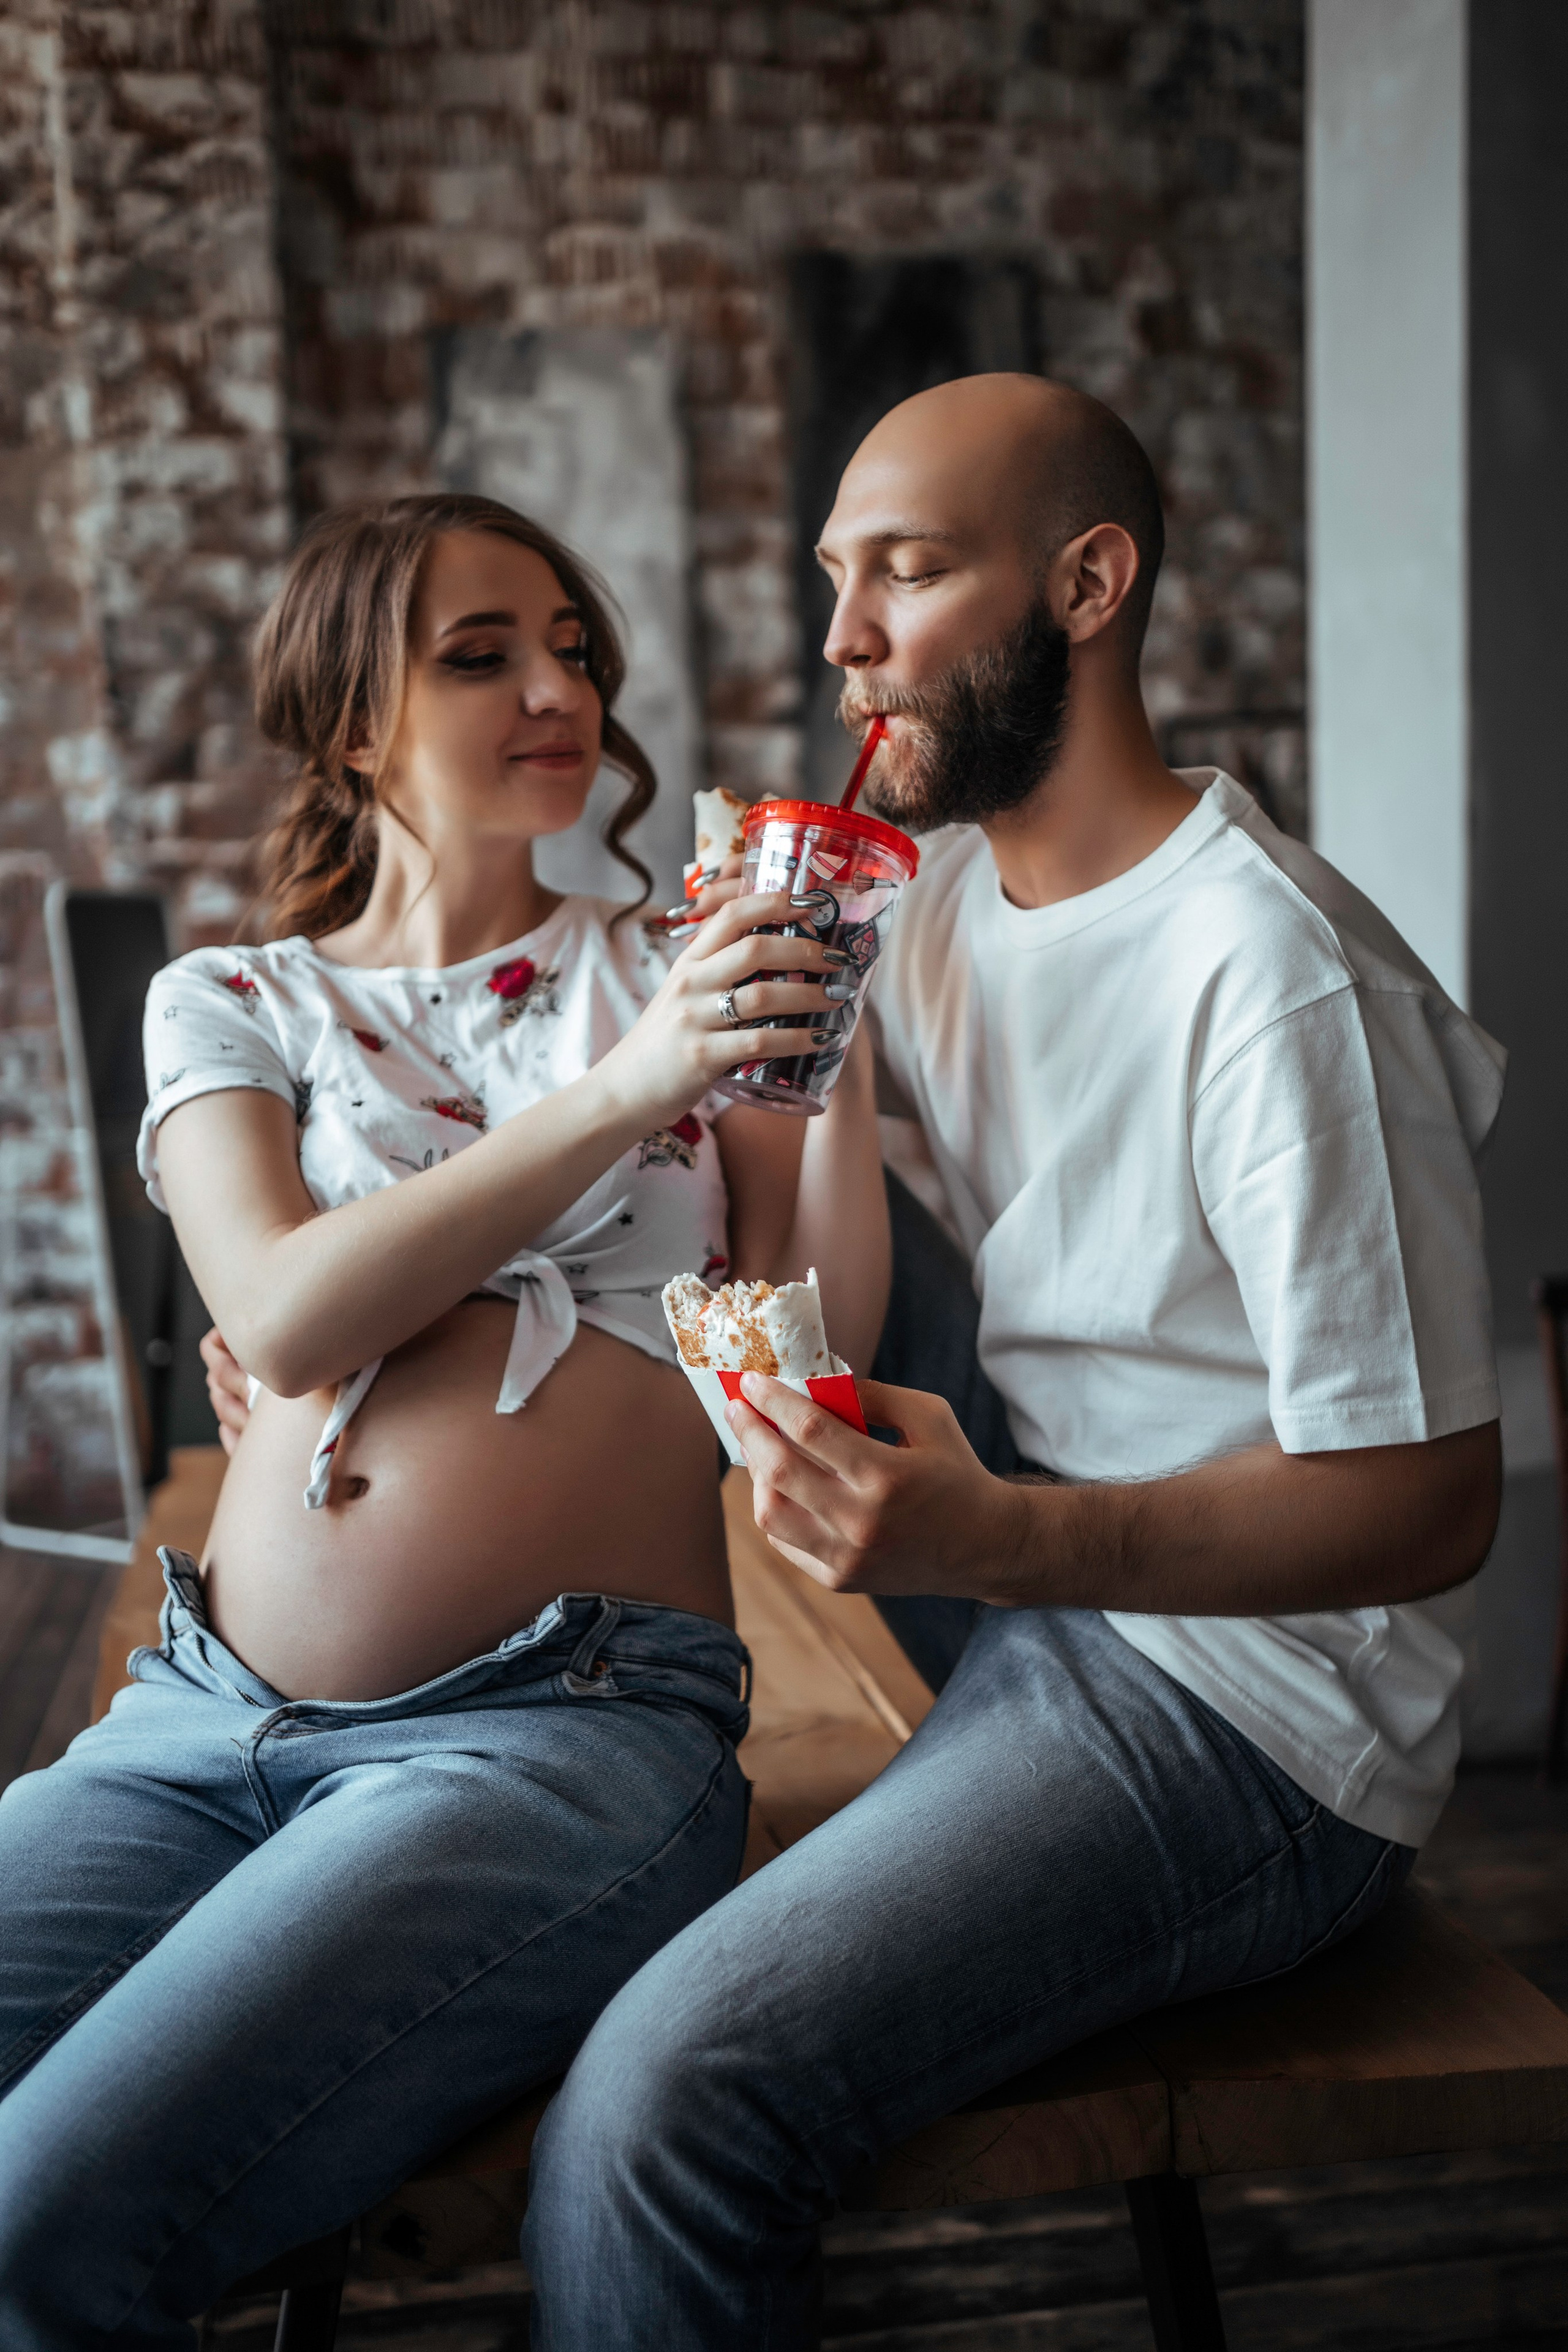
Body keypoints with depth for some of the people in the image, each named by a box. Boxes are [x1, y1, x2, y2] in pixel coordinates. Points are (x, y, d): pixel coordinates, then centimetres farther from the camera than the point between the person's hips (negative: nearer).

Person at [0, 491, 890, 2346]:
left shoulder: (685, 974, 12)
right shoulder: (229, 1002, 13)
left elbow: (820, 1346, 4)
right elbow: (285, 1318, -6)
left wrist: (835, 1042, -6)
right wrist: (618, 1095, -13)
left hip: (561, 1716, -2)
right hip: (207, 1718, 3)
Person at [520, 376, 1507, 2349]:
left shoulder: (1276, 979, -22)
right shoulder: (941, 893, 5)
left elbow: (1432, 1504, -21)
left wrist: (992, 1537, -35)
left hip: (1248, 1722, -9)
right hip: (1030, 1594, 9)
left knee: (661, 2103, -25)